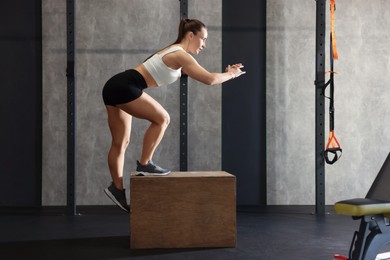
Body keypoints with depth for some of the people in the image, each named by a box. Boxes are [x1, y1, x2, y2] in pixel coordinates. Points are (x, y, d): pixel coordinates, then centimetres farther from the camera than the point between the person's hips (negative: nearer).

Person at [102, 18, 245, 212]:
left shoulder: (174, 53, 20)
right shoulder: (180, 54, -10)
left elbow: (201, 75, 31)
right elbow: (209, 79, -14)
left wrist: (226, 72, 26)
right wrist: (231, 75, 3)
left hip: (115, 87, 10)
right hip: (124, 88, -10)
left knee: (121, 142, 11)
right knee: (161, 119, -4)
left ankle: (117, 188, 15)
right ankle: (144, 165, 2)